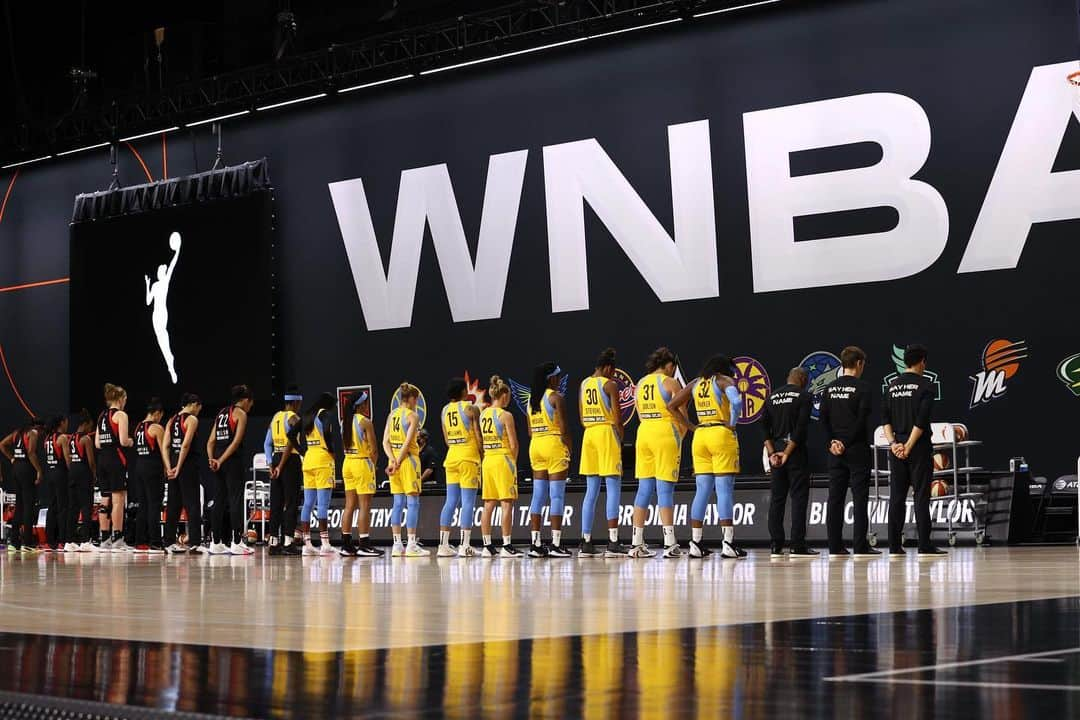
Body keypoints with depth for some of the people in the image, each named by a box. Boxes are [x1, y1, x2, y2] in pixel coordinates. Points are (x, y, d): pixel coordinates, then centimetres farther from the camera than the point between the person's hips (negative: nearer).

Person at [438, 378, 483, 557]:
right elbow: (478, 437, -8)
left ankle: (443, 544, 6)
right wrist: (482, 456, 3)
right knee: (468, 502, -5)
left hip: (451, 457, 6)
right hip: (469, 458, -6)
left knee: (450, 502, 8)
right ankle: (464, 545, -9)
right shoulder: (471, 409, -7)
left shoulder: (445, 410, 10)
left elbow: (446, 439, 12)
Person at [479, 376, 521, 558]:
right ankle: (507, 546, -7)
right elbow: (513, 444, -12)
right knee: (507, 504, -4)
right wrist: (513, 461, 5)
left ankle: (487, 546, 9)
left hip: (487, 460, 6)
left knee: (488, 505, 8)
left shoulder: (483, 414, 9)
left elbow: (482, 441, 13)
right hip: (503, 459, -6)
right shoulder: (506, 415, -10)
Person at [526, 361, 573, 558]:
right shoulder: (556, 397, -9)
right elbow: (564, 429, -13)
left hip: (535, 446, 7)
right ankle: (556, 544, -7)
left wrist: (537, 442, 18)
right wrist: (568, 449, -4)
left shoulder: (532, 399, 12)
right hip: (554, 445, -7)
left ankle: (535, 544, 7)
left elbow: (530, 431, 13)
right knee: (557, 496, -4)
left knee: (538, 496, 8)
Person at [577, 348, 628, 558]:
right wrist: (621, 439, 1)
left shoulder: (584, 384, 14)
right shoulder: (610, 385, -7)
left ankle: (586, 543, 8)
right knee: (613, 489, -6)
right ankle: (613, 543, -13)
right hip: (607, 432, -7)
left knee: (591, 491, 10)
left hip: (588, 434, 7)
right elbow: (617, 418, -11)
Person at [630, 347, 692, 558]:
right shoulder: (671, 383, -4)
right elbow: (682, 416, -7)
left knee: (644, 489, 7)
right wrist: (681, 437, 9)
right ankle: (669, 544, -8)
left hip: (643, 432, 6)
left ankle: (637, 544, 6)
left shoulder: (641, 383, 15)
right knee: (665, 489, -6)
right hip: (666, 433, -5)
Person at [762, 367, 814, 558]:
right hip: (796, 451, -5)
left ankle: (776, 546, 6)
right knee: (798, 498, -3)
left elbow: (764, 426, 5)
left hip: (775, 451, 5)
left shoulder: (772, 397, 13)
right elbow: (801, 427, -13)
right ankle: (798, 546, -7)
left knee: (776, 499, 8)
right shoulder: (804, 396, -3)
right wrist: (787, 453, -12)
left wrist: (772, 453, 0)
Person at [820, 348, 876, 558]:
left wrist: (832, 442, 1)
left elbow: (823, 418, 5)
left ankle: (835, 547, 6)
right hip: (858, 449, -5)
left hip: (835, 451, 5)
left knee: (835, 498, 6)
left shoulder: (829, 389, 8)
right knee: (859, 498, -2)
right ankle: (860, 547, -4)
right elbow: (862, 420, -14)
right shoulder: (862, 387, -8)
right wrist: (847, 443, -10)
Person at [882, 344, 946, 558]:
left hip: (896, 449, 5)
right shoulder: (925, 385, -6)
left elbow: (885, 418, 5)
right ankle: (925, 546, -3)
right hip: (919, 447, -5)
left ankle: (895, 548, 4)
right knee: (921, 496, -2)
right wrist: (909, 446, -12)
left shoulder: (892, 386, 11)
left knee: (897, 497, 6)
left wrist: (893, 443, -1)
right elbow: (922, 420, -14)